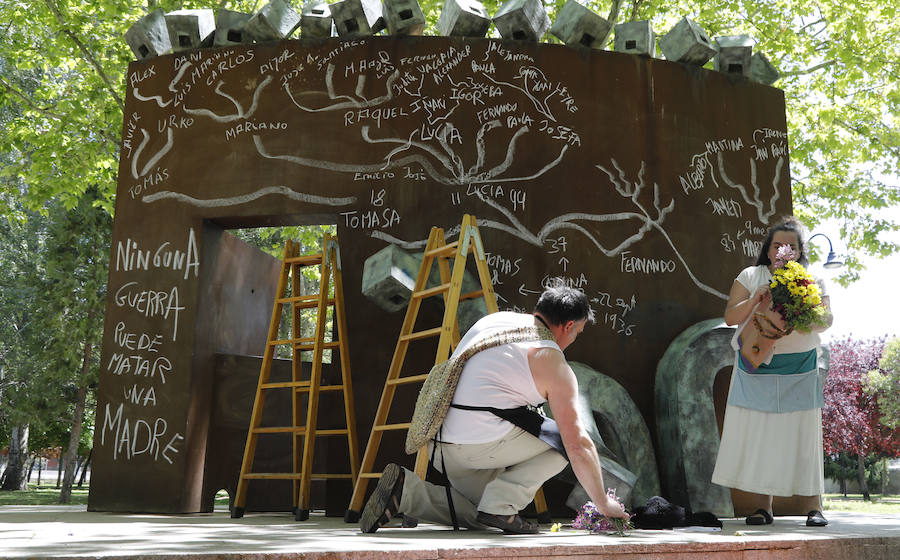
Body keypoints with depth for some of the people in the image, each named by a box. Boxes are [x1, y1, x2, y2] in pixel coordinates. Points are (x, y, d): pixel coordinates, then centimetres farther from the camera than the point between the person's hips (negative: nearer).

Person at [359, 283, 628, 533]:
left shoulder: (493, 318, 18)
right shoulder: (555, 366, -3)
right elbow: (579, 445, -3)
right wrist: (604, 505, 9)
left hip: (435, 439, 8)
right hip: (481, 442, -7)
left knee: (477, 516, 24)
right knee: (562, 442, 11)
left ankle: (406, 489, 2)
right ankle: (501, 505, -3)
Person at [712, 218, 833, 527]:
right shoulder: (751, 276, 6)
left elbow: (827, 320, 2)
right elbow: (730, 317, 1)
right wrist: (755, 300, -16)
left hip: (799, 369, 0)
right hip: (756, 367, 0)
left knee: (802, 434, -2)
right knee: (756, 433, -3)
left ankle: (813, 507, 6)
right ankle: (762, 507, 5)